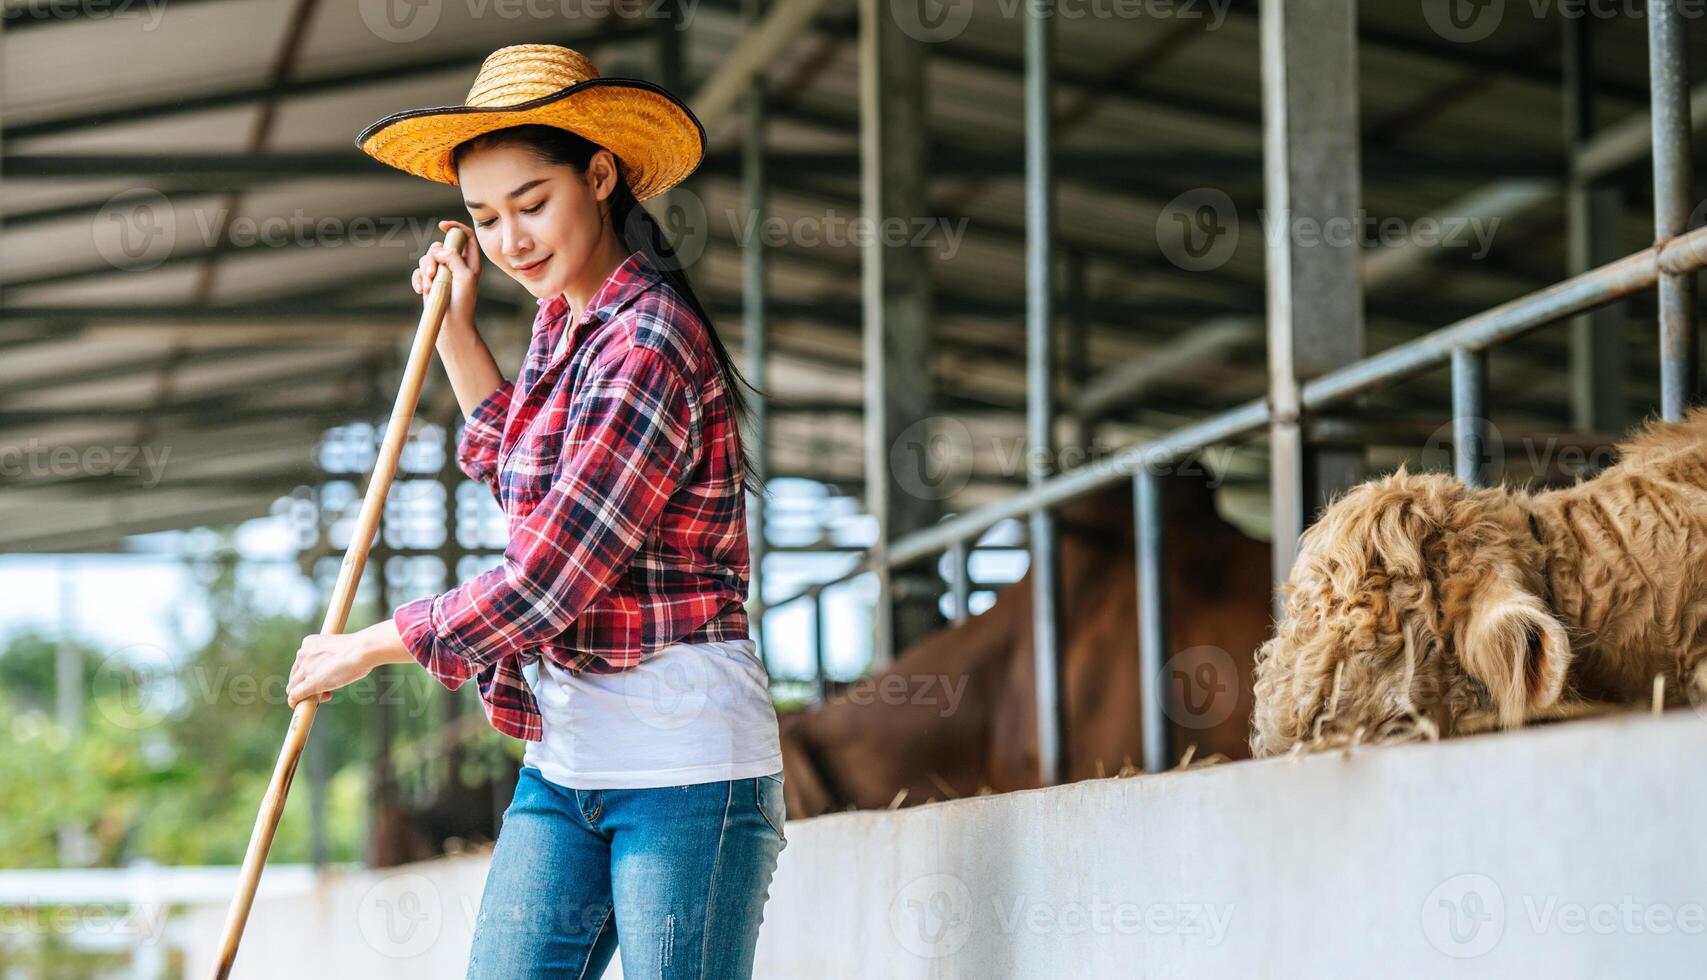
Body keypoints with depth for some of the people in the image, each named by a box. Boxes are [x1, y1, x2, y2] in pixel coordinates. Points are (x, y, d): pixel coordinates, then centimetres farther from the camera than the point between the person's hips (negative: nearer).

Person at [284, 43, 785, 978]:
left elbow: (542, 585, -19)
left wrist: (367, 647, -5)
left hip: (683, 761, -9)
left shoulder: (649, 348, -17)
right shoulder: (565, 318, 12)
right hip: (565, 756, 9)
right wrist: (456, 330, 23)